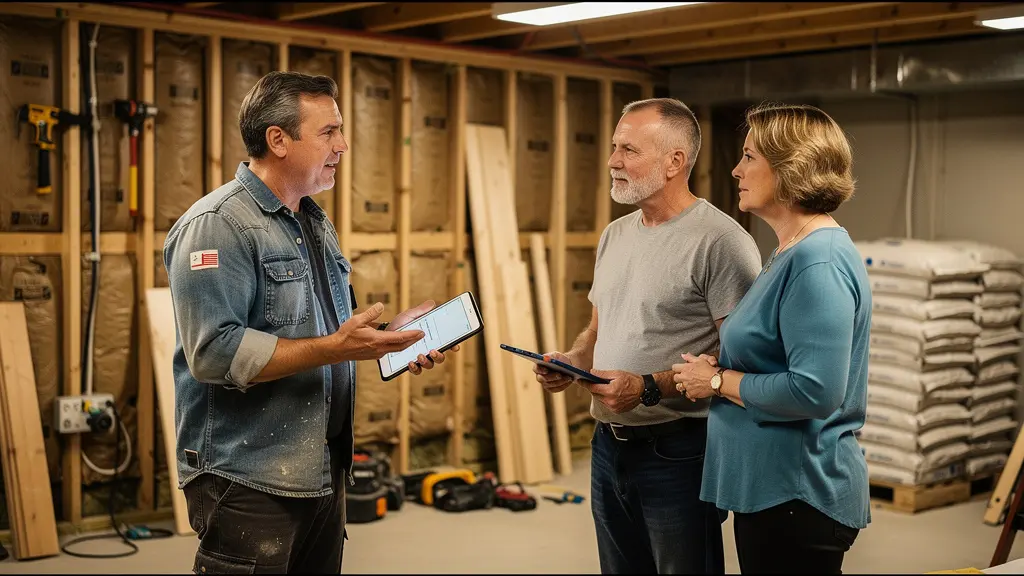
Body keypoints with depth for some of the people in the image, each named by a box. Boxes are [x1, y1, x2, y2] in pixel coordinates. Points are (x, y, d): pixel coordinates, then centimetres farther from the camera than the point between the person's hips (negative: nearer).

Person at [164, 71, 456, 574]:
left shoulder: (316, 223, 16)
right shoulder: (216, 225, -14)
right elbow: (214, 353, -25)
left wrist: (388, 333, 6)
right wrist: (334, 348, -26)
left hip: (323, 475, 9)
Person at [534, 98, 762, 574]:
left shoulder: (720, 240, -15)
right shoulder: (614, 235, 12)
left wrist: (649, 388, -23)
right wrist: (572, 361, 1)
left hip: (678, 452, -8)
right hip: (609, 446, 8)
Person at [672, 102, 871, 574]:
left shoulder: (819, 261, -20)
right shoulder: (793, 252, 12)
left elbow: (815, 391, -28)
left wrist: (719, 381, -15)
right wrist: (718, 366, 2)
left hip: (796, 497, -10)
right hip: (770, 487, 10)